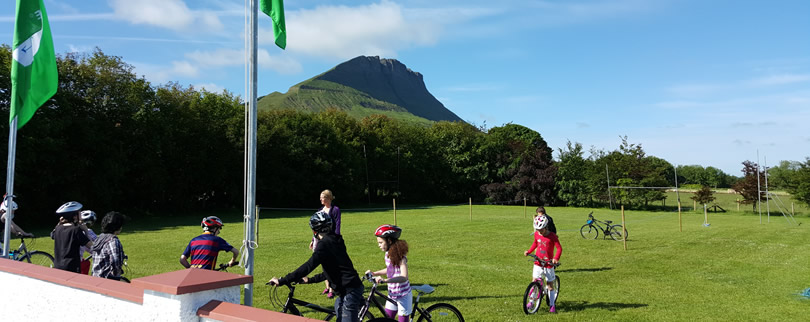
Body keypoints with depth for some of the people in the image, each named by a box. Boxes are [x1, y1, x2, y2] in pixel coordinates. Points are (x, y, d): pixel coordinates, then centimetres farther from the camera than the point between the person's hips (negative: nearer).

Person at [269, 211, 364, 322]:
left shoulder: (324, 244, -13)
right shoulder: (335, 241, 15)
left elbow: (308, 266, -24)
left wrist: (282, 281, -23)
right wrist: (310, 280, 29)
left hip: (349, 291, -10)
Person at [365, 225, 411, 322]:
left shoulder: (400, 256, -22)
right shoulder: (388, 254, 2)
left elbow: (404, 277, -34)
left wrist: (385, 280, -45)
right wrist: (374, 273, 7)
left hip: (403, 295, -7)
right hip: (392, 294, 8)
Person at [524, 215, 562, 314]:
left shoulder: (552, 236, -13)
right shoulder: (537, 234, 1)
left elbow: (559, 248, -14)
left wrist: (556, 258, -29)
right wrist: (528, 251, 7)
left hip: (548, 264, -3)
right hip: (538, 262, 3)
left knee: (550, 285, 5)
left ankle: (552, 305, 16)